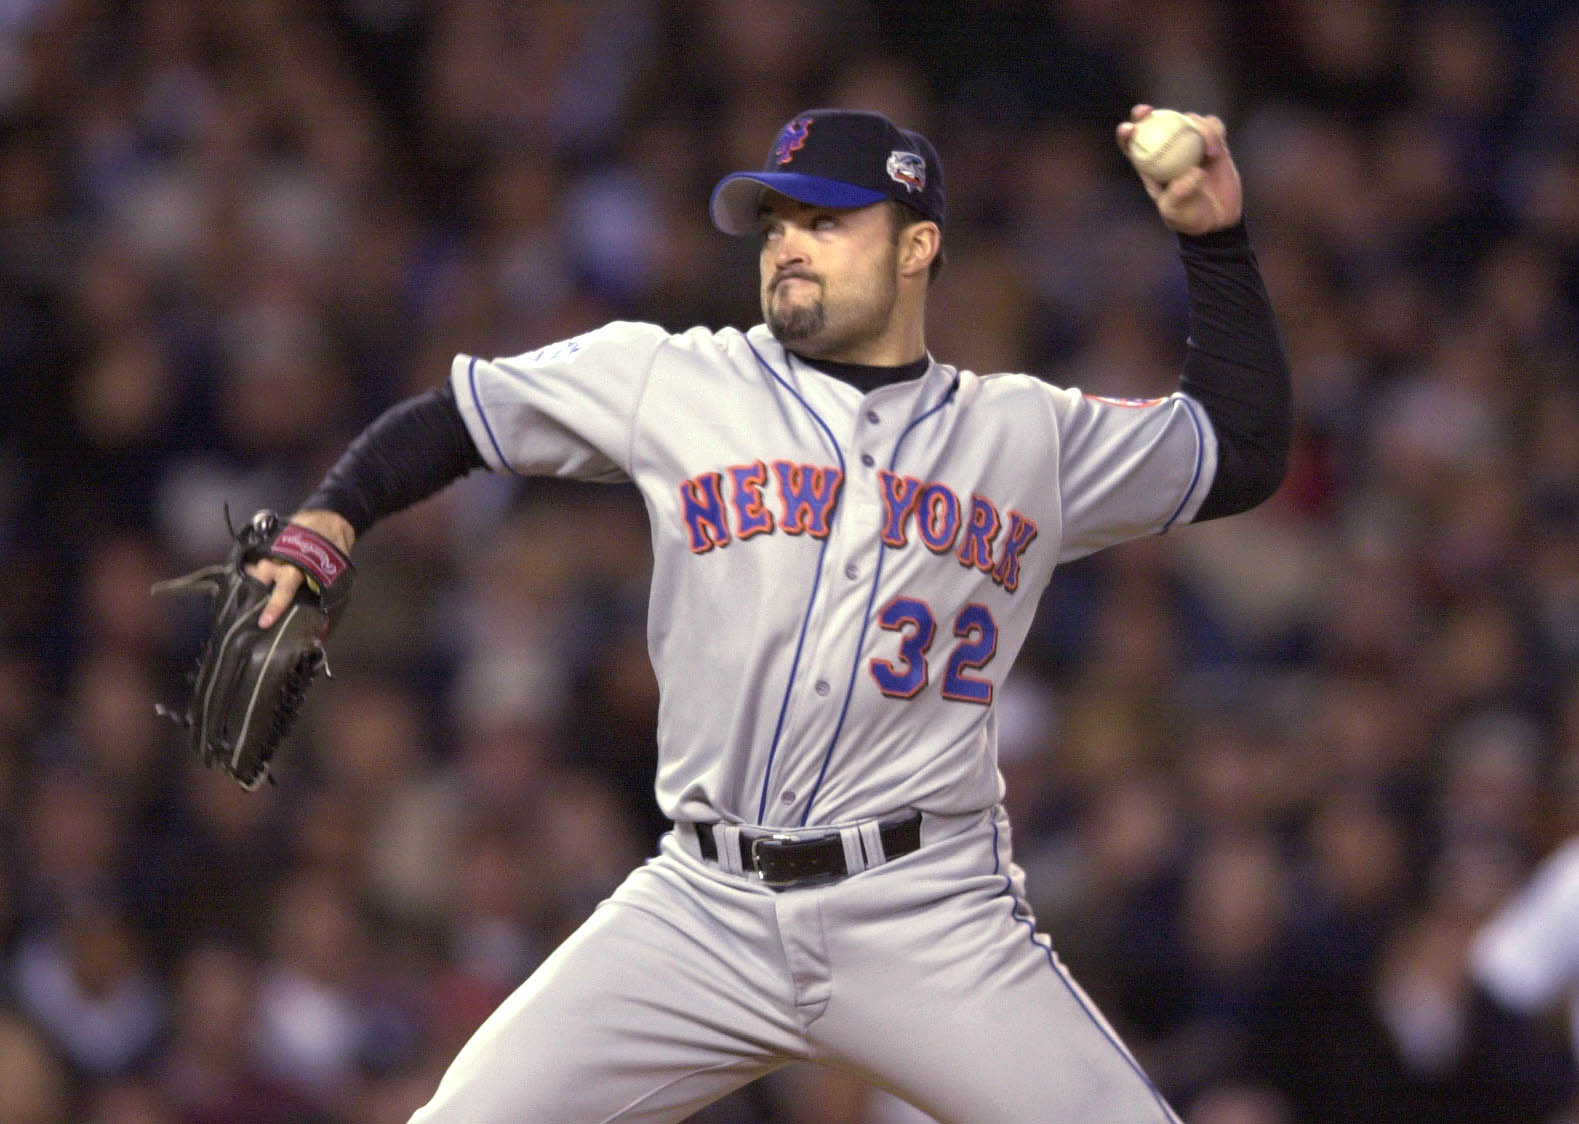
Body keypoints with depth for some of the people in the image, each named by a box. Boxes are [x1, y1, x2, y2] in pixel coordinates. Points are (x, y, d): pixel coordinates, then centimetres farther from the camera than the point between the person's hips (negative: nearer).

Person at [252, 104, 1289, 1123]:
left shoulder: (1029, 436, 10)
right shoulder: (671, 382, 7)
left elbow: (1246, 454, 18)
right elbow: (455, 415, 14)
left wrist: (1215, 236, 11)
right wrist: (332, 518, -3)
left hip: (932, 923, 0)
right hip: (705, 913, 0)